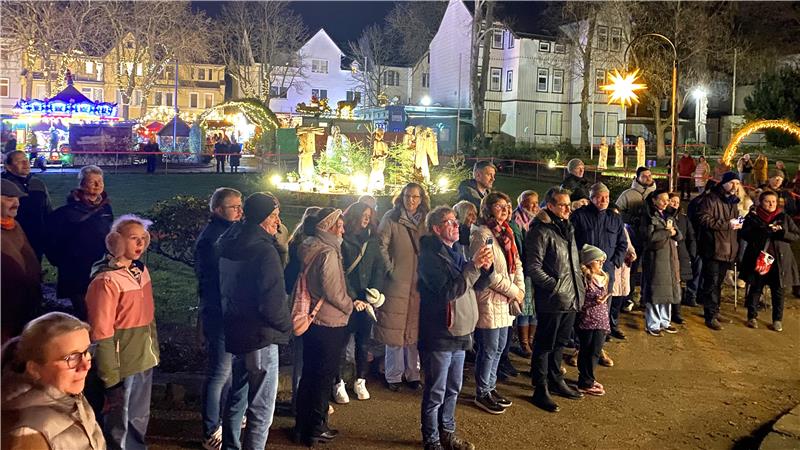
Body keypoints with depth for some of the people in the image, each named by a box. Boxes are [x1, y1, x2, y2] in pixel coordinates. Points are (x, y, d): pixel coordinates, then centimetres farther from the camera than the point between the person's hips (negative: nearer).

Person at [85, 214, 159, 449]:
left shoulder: (141, 271, 4)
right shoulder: (106, 280, -18)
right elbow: (101, 334, -17)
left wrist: (154, 352, 12)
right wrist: (111, 379, -16)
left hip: (145, 362, 7)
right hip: (123, 367, -7)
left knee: (139, 421, 21)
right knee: (120, 429, 9)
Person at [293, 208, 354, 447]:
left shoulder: (307, 247, 5)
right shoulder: (328, 252, -20)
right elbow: (334, 292, -22)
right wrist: (351, 306, -4)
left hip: (310, 320, 8)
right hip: (330, 324, -8)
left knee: (308, 374, 16)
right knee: (324, 378, 5)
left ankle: (301, 426, 26)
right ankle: (316, 430, 16)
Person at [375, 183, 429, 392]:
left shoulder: (426, 220, 7)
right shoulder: (391, 217, -4)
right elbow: (382, 245, -7)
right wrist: (390, 268, -11)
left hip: (419, 283, 3)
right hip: (397, 281, -3)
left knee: (415, 329, 10)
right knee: (394, 329, 3)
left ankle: (412, 374, 23)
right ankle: (394, 376, 16)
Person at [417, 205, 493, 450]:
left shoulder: (457, 252, 10)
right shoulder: (430, 256, -15)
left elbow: (476, 285, 14)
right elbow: (449, 291, -24)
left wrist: (485, 268, -6)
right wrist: (474, 264, -25)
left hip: (460, 332, 8)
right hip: (439, 334, -8)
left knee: (453, 388, 18)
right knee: (436, 392, 3)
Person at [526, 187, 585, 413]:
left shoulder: (567, 228, 14)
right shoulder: (541, 231, -14)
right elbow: (534, 267, -17)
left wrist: (580, 285, 13)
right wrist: (555, 286, -18)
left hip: (571, 299, 9)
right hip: (551, 300, -8)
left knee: (560, 342, 21)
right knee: (544, 345, 2)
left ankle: (556, 381, 36)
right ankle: (540, 390, 11)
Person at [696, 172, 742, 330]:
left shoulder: (733, 201, 18)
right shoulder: (711, 199, -9)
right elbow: (704, 219, -20)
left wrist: (738, 224, 10)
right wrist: (727, 224, -23)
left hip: (727, 250, 8)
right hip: (712, 249, -8)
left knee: (718, 283, 17)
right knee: (712, 283, -6)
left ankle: (714, 310, 28)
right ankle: (711, 316, -1)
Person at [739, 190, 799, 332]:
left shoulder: (784, 218, 8)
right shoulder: (752, 217, 4)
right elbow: (743, 234, -2)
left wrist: (782, 232, -12)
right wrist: (759, 231, -17)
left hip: (780, 260, 1)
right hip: (758, 259, -1)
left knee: (778, 291, 6)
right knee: (755, 288, 6)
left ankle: (777, 319, 17)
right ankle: (752, 316, 19)